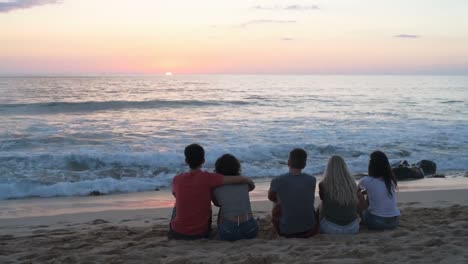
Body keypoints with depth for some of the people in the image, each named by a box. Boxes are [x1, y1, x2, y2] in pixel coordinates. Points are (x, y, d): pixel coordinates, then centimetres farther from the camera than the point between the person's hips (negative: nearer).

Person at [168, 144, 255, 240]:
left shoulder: (176, 179, -8)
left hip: (178, 233, 1)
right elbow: (241, 179, -20)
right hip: (201, 233, -1)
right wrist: (251, 184, 3)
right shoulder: (208, 178, -17)